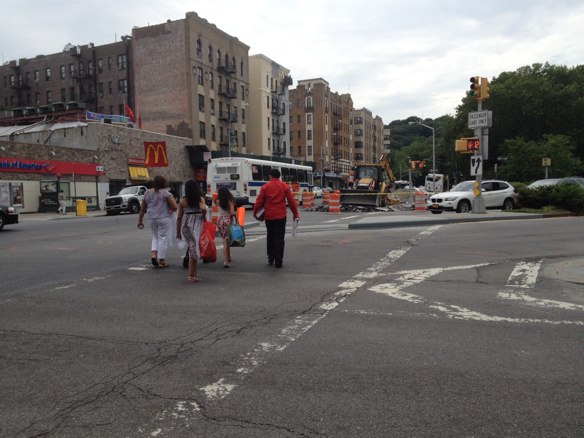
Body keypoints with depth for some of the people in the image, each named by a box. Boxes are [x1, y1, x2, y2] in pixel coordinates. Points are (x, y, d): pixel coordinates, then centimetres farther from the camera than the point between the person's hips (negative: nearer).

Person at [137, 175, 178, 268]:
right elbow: (174, 207, -14)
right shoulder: (165, 192, -8)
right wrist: (171, 209, 8)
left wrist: (140, 220, 20)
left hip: (151, 218, 5)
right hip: (164, 218, -5)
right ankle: (161, 261, 7)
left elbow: (142, 209, 12)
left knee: (155, 237, 22)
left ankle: (153, 254, 3)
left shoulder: (147, 192, 8)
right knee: (163, 238, 3)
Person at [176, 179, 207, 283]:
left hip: (185, 225, 3)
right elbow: (203, 209, -23)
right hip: (196, 226, -3)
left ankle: (194, 273, 23)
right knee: (194, 250, 3)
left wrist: (178, 231, 10)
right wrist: (203, 217, -2)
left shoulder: (183, 200, 2)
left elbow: (179, 217, 2)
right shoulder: (200, 199, -4)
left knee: (192, 249, 15)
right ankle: (191, 275, 2)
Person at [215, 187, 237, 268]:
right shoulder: (230, 201, -6)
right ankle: (226, 261, -4)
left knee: (225, 240, 16)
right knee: (226, 241, 0)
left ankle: (228, 257, 25)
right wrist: (235, 214, 8)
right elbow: (232, 213, -12)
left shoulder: (217, 201, -1)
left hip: (219, 220, 3)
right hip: (227, 221, -3)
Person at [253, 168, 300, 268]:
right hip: (281, 216, -1)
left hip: (269, 216, 1)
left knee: (270, 237, 16)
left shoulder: (265, 186, 0)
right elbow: (291, 201, 2)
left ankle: (270, 258, 22)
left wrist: (255, 212, 9)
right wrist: (295, 214, 10)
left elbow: (259, 201, -2)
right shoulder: (284, 186, 1)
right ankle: (278, 261, -1)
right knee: (279, 238, 2)